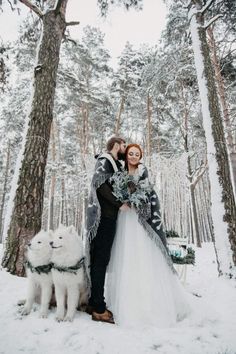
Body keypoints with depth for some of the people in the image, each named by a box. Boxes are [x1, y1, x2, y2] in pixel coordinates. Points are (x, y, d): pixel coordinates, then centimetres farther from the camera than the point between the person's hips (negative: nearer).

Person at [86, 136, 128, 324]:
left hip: (108, 216, 9)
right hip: (104, 216, -9)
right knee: (101, 260, -5)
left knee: (99, 260, 11)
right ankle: (99, 309, 3)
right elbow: (101, 185, -17)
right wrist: (119, 203, -16)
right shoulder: (105, 160, -4)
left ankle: (94, 303, 21)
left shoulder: (115, 164, 23)